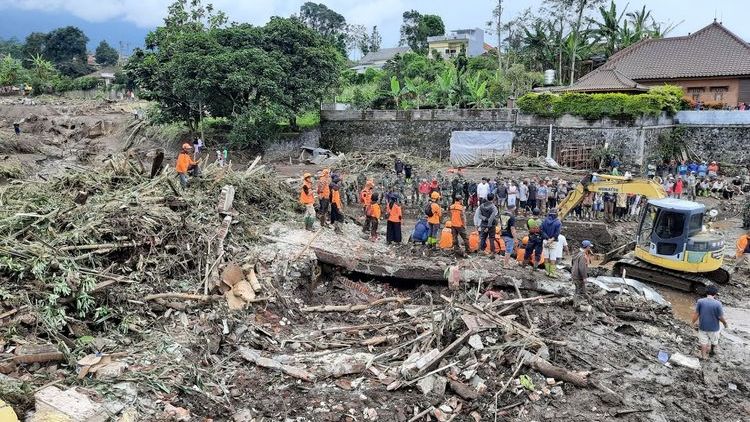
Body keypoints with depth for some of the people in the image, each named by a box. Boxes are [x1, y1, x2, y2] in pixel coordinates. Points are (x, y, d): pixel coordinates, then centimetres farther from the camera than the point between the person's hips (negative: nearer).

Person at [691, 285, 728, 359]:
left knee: (703, 342, 18)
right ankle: (712, 350, 50)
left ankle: (704, 355, 32)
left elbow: (696, 314, -10)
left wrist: (694, 322, 7)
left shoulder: (700, 301, -17)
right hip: (714, 328, -1)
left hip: (702, 327, 1)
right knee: (714, 340, 28)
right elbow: (721, 317, -15)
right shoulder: (717, 304, -22)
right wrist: (725, 323, 7)